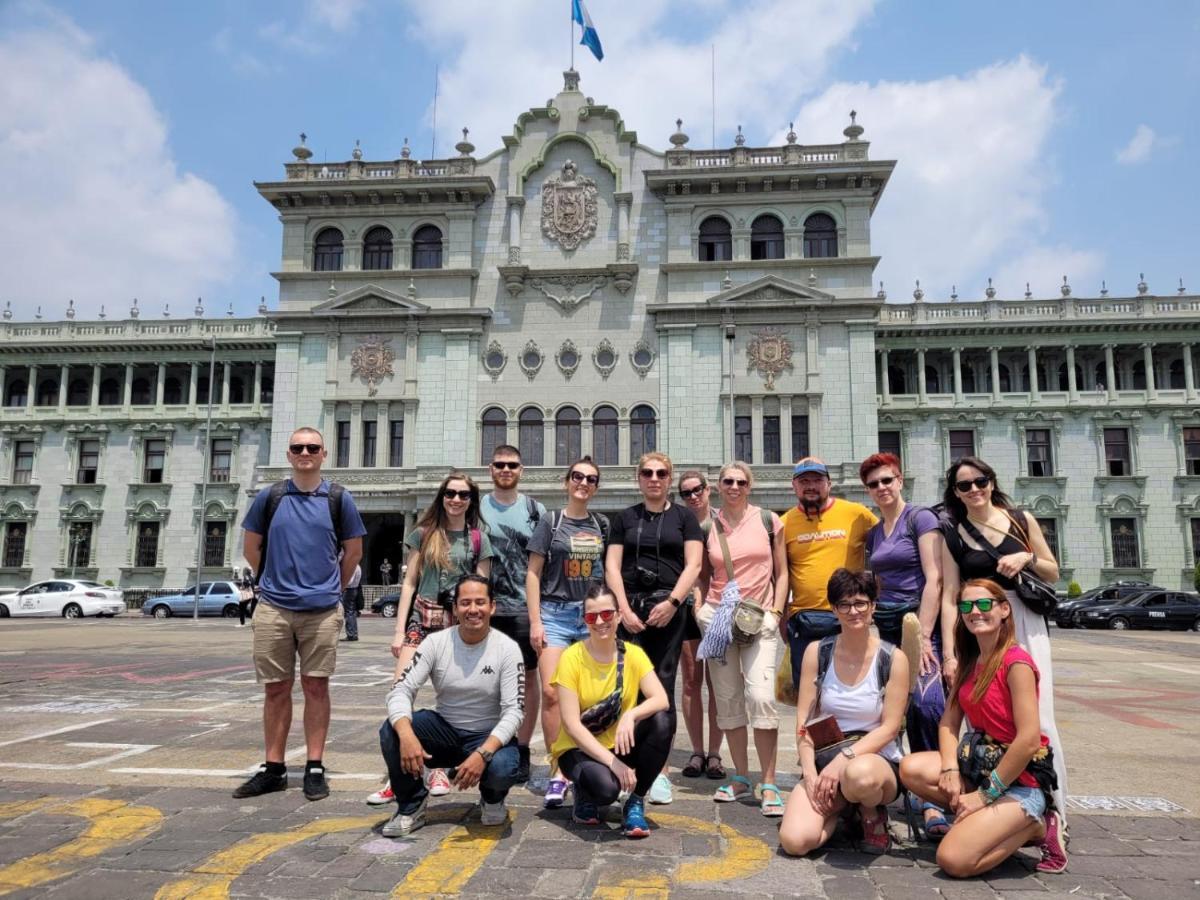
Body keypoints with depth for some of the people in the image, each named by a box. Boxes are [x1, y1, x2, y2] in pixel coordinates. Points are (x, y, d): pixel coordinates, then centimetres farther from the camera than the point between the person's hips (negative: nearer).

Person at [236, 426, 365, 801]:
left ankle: (315, 768, 13)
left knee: (316, 687, 4)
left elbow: (353, 551, 10)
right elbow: (251, 548, 13)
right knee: (276, 689, 8)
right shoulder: (269, 497, 4)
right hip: (274, 609, 1)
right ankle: (273, 768, 19)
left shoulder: (338, 499, 2)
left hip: (322, 610, -1)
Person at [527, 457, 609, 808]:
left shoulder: (601, 525, 11)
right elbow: (533, 573, 1)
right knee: (551, 692, -12)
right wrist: (535, 621, -5)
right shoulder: (550, 522, 2)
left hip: (593, 614, 3)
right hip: (555, 611, -3)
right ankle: (558, 772, -5)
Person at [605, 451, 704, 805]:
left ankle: (659, 769, 4)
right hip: (629, 608, 1)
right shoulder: (625, 518, 13)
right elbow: (612, 566, 7)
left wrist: (672, 602, -12)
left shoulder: (683, 517, 10)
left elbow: (693, 565, 1)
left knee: (663, 685, -1)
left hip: (668, 609, -1)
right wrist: (624, 609, -5)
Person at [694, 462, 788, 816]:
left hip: (759, 618, -2)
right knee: (727, 699, 6)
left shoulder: (769, 520, 4)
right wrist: (701, 608, 3)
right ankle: (741, 777, 20)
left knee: (761, 695, -16)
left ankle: (769, 784, -6)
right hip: (718, 617, 2)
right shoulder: (708, 526, 7)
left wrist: (775, 612, -3)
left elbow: (782, 572, 7)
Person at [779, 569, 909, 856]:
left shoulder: (893, 659, -5)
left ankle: (873, 815, -3)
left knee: (859, 774, -42)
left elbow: (889, 728, -8)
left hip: (877, 760, -2)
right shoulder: (816, 652, 1)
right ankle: (841, 808, 12)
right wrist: (810, 771, -12)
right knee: (794, 841, -22)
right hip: (825, 760, 3)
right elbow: (804, 720, 0)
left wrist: (842, 760, -18)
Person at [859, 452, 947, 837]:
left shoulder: (920, 518, -3)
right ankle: (927, 797, 16)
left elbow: (934, 580, -11)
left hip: (920, 621, -6)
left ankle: (932, 798, -15)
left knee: (927, 704, -22)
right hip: (886, 626, 6)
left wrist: (922, 636, -17)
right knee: (905, 712, 5)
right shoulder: (873, 533, 16)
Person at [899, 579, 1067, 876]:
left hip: (1020, 777, -8)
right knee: (911, 769, -16)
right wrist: (950, 769, -13)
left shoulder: (1016, 662, -17)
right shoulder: (968, 662, 8)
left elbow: (1030, 740, -23)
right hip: (979, 762, 8)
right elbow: (949, 721, 6)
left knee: (954, 860, -20)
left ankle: (1034, 826, 1)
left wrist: (985, 794, -18)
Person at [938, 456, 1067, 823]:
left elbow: (1053, 574, 13)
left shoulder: (1021, 520, 6)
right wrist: (949, 653, -5)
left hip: (1025, 624, 0)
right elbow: (949, 596, 1)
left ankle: (1054, 809, 4)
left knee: (1037, 718, -6)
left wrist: (1028, 558, -8)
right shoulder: (953, 536, 5)